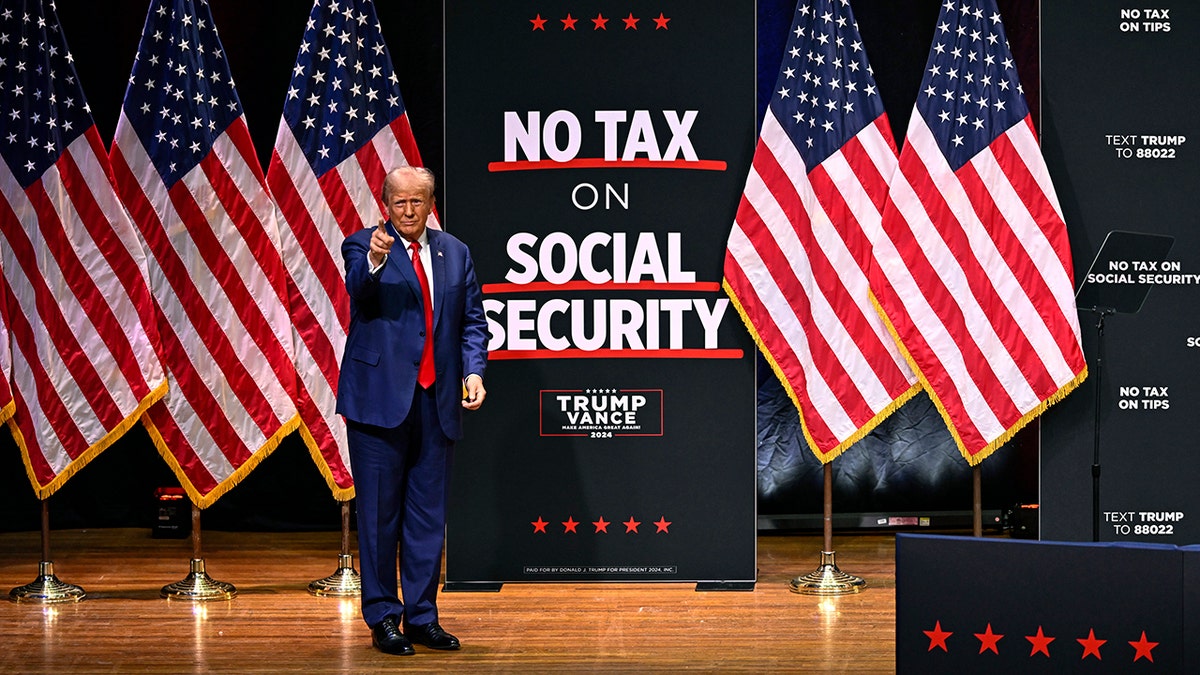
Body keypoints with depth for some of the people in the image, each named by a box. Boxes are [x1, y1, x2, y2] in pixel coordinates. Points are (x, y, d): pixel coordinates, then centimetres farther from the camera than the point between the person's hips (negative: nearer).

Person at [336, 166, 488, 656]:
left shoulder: (455, 253, 12)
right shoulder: (363, 246, -1)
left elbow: (473, 320, 11)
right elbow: (357, 288, -22)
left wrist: (474, 371, -5)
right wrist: (374, 260, -44)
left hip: (437, 400, 4)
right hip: (380, 398, -4)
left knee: (429, 514, 9)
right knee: (379, 513, 1)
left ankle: (422, 616, 18)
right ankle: (382, 618, 11)